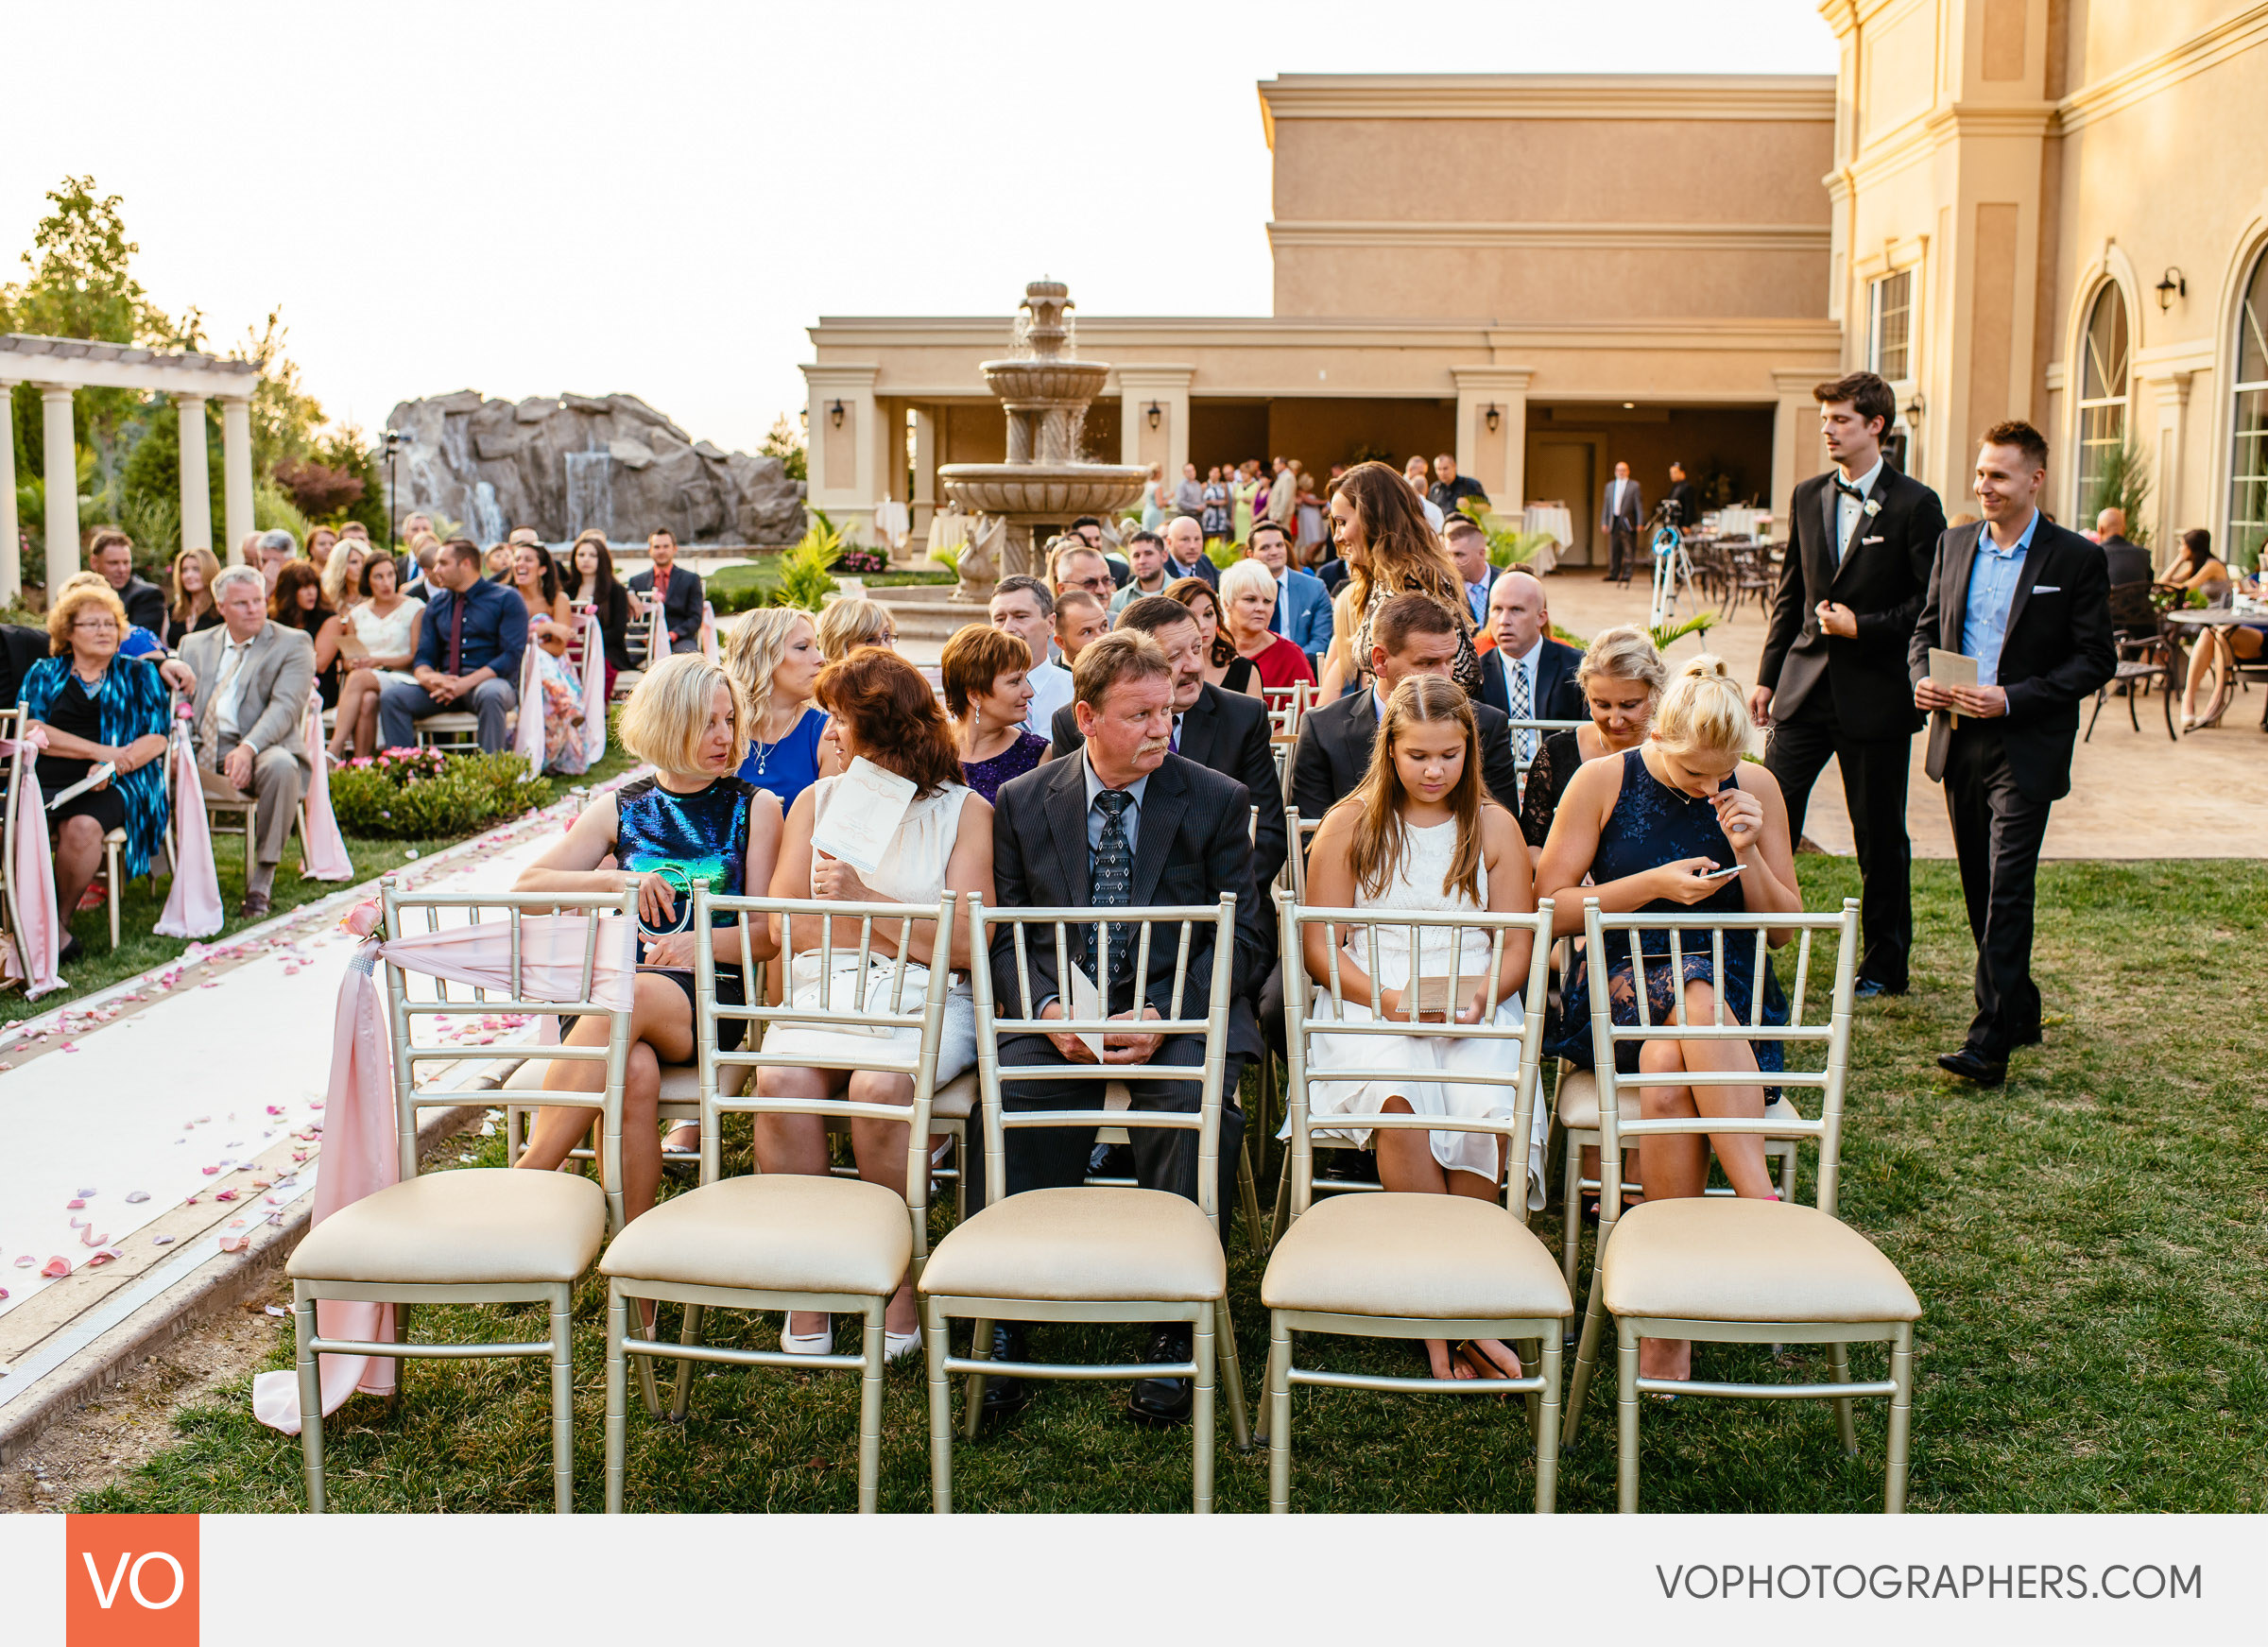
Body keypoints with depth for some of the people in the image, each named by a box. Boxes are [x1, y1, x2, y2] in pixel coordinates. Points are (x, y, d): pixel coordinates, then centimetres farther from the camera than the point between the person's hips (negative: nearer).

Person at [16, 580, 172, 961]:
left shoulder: (138, 674, 17)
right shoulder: (43, 674, 19)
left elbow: (156, 739, 7)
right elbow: (29, 729, 3)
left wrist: (114, 766, -12)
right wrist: (97, 750, -9)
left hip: (114, 785, -1)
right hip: (45, 780, 2)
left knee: (81, 827, -35)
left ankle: (60, 921, -18)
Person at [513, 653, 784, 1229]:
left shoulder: (755, 808, 13)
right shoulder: (618, 809, 17)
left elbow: (769, 934, 5)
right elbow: (527, 886, 10)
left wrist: (700, 943, -14)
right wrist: (613, 882, -7)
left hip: (711, 997, -1)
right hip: (619, 982, 2)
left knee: (624, 1000, -37)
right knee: (633, 1076, -35)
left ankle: (524, 1179, -33)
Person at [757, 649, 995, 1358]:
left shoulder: (964, 809, 8)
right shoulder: (817, 801, 19)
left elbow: (967, 945, -4)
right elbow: (784, 921, 7)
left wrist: (864, 900, -8)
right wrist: (917, 930, -1)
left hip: (925, 1002, -3)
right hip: (822, 991, 3)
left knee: (879, 1087, -34)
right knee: (781, 1081, -29)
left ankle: (900, 1282, -16)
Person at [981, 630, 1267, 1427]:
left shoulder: (1217, 802, 6)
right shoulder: (1023, 802, 10)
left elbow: (1242, 937, 2)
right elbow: (1004, 936, 8)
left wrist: (1161, 1015, -15)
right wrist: (1048, 1008, -13)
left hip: (1178, 1010, -1)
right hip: (1058, 1012, 1)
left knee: (1198, 1101, -33)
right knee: (1009, 1097, -30)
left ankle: (1174, 1329, -21)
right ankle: (1003, 1319, -18)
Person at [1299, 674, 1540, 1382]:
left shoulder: (1494, 826, 15)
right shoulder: (1349, 824, 10)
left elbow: (1519, 945, 11)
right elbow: (1319, 946, 4)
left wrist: (1483, 994, -12)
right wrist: (1387, 998, -13)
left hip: (1474, 1011, 2)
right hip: (1368, 1006, -1)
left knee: (1488, 1108, -33)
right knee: (1400, 1099, -36)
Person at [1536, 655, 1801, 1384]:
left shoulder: (1755, 789, 6)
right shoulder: (1602, 782, 0)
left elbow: (1782, 925, 10)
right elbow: (1550, 908, -2)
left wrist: (1748, 854, -8)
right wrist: (1654, 883, -12)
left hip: (1732, 991, 1)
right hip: (1618, 990, -1)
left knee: (1666, 1070, -34)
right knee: (1694, 998, -37)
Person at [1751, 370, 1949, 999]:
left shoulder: (1915, 505, -7)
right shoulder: (1808, 497, 10)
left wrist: (1863, 627, -15)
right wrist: (1767, 677, 13)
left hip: (1876, 693, -4)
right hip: (1805, 686, 4)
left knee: (1880, 835, 6)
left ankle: (1885, 966, 20)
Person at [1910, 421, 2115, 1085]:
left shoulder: (2076, 558, -5)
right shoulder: (1954, 545, 10)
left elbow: (2096, 659, -7)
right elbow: (1926, 626, 17)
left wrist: (2012, 699, -18)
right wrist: (1921, 677, -5)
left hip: (2027, 748, -6)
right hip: (1959, 740, 6)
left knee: (2008, 892, -11)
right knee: (1980, 890, 13)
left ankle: (1990, 1043, -11)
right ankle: (2020, 1010, 30)